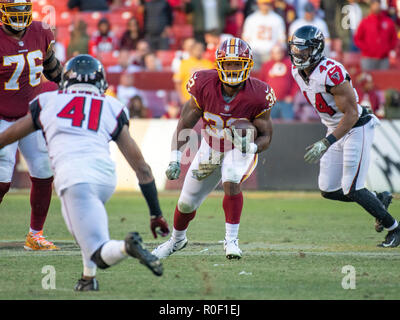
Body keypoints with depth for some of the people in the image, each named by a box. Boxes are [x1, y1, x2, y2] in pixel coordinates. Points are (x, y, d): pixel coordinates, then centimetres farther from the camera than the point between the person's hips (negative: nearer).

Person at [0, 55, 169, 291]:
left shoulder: (47, 102, 22)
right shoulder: (113, 108, 22)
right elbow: (141, 167, 19)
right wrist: (156, 214, 24)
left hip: (73, 176, -3)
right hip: (107, 175, 3)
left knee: (102, 255, -2)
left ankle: (127, 246, -34)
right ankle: (89, 277, 22)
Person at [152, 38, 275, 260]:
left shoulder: (257, 95, -26)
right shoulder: (204, 85, -22)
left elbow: (265, 135, -15)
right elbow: (185, 124, -11)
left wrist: (251, 147, -37)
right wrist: (175, 160, -17)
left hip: (240, 149, -3)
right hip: (211, 148, 3)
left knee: (231, 183, -34)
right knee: (187, 202, 10)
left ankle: (231, 239, -21)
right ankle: (177, 239, 41)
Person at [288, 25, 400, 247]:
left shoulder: (331, 73, -27)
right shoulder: (297, 71, -1)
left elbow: (351, 114, -26)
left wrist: (327, 143, -31)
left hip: (356, 129, -8)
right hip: (335, 129, 8)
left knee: (351, 190, -11)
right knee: (328, 191, 6)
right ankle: (379, 199, 28)